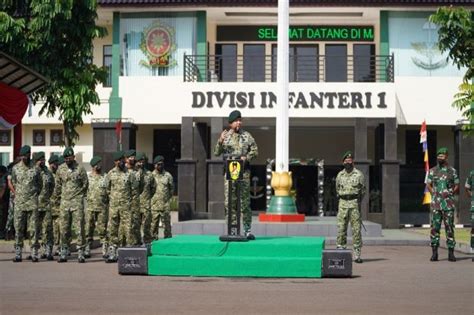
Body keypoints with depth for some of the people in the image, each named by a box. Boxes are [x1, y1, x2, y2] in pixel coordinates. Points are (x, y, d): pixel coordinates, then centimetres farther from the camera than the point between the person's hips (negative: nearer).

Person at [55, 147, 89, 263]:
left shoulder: (80, 169, -3)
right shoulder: (61, 169, 8)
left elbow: (85, 184, 4)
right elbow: (58, 184, 18)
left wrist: (78, 194, 7)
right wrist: (65, 193, 13)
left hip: (77, 202, -4)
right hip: (64, 202, 4)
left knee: (80, 228, -5)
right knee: (64, 228, 6)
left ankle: (80, 253, -1)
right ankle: (64, 253, 13)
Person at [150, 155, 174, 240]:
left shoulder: (168, 175, 6)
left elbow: (172, 188, 15)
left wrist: (168, 197, 8)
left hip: (165, 204, 0)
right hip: (154, 204, 0)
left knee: (167, 223, 2)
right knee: (154, 224, 2)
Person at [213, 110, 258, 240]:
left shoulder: (247, 135, 8)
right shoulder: (225, 136, 8)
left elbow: (255, 151, 7)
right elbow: (216, 153, 3)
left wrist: (246, 157, -11)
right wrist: (220, 141, -14)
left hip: (244, 171, 0)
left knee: (245, 202, 1)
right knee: (229, 202, -1)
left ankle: (247, 230, 6)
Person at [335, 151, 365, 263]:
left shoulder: (358, 174, 1)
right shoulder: (340, 175, 11)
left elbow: (363, 189, 7)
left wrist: (358, 201, 1)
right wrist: (341, 199, 13)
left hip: (355, 203, -3)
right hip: (342, 204, 3)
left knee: (356, 229, -3)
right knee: (341, 229, 0)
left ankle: (357, 255, -1)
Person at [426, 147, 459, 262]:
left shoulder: (452, 171, 5)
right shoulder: (432, 171, 8)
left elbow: (457, 185, 10)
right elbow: (428, 184, 15)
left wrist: (451, 194, -2)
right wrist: (434, 193, 3)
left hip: (448, 204, -1)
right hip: (435, 204, 1)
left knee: (450, 228, -1)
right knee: (434, 227, -1)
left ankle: (451, 253, 4)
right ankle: (434, 252, 3)